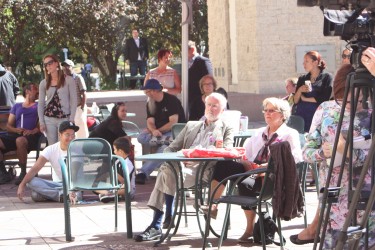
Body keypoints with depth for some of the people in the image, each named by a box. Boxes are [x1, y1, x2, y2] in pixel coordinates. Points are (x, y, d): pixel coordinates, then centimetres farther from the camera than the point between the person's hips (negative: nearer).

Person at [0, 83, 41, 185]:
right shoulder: (16, 106, 29)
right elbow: (8, 126, 20)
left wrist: (33, 131, -15)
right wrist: (16, 130, -4)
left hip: (32, 136, -4)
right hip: (15, 135, 4)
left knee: (20, 140, -40)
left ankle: (23, 173, -26)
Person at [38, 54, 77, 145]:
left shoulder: (69, 80, 1)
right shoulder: (43, 83, 8)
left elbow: (73, 100, -1)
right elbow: (41, 104, 9)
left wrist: (71, 120, -9)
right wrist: (41, 122, 1)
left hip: (65, 118, -2)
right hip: (49, 119, 3)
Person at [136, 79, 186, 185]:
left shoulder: (171, 100, -12)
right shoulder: (150, 103, 8)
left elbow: (173, 122, -17)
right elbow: (150, 122, -2)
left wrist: (158, 131, -16)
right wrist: (153, 131, -24)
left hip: (175, 131, -7)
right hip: (158, 132, 7)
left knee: (164, 148, -35)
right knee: (141, 138, -19)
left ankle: (143, 173, -40)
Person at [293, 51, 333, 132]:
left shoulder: (326, 77, 4)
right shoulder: (302, 79, 18)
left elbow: (324, 98, -7)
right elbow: (295, 101, 13)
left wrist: (305, 99, 3)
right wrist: (300, 90, -7)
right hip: (301, 115, 4)